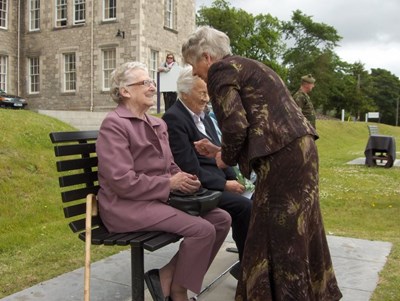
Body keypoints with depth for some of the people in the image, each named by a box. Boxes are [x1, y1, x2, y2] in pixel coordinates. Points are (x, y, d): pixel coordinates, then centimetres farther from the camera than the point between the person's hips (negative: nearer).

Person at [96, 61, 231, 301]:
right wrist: (170, 183, -15)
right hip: (127, 204, -9)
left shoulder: (158, 124, 15)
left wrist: (184, 179, -6)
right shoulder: (114, 124, -11)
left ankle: (170, 279, 5)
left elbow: (169, 166, 18)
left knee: (222, 219, -2)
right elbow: (122, 181, -19)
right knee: (203, 230, -23)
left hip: (160, 198, 9)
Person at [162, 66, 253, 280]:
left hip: (218, 180, 9)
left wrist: (234, 179, -1)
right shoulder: (173, 119, -15)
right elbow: (190, 169, -20)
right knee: (244, 206, -22)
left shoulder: (204, 116, 12)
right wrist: (225, 184, -16)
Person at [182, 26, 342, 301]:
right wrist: (220, 151, 23)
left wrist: (226, 158, 3)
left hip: (283, 155, -10)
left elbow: (235, 125, -16)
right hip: (299, 148, 10)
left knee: (279, 233, 2)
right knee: (296, 228, 20)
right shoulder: (245, 66, 23)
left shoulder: (220, 70, -4)